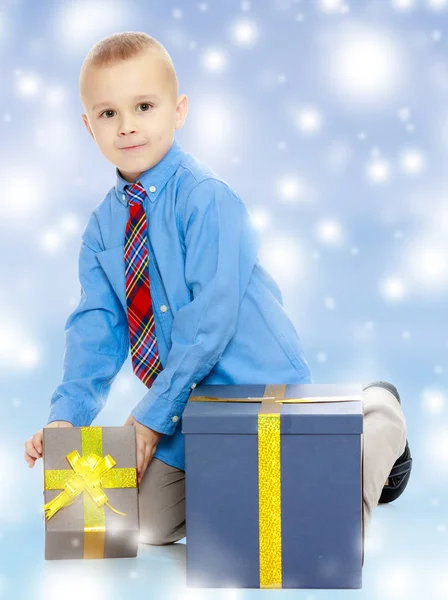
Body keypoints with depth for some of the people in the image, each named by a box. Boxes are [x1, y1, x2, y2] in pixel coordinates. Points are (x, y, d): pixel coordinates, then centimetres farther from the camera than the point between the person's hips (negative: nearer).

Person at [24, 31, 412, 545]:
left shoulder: (208, 199, -19)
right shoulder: (101, 228, 3)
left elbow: (211, 317, -24)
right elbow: (96, 326, 0)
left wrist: (153, 416, -22)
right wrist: (66, 415, -14)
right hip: (187, 407, 6)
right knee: (145, 526, 3)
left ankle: (374, 418, 15)